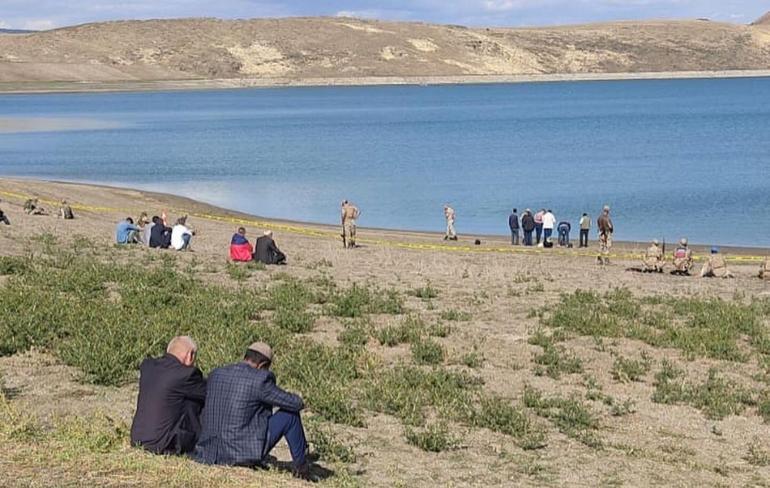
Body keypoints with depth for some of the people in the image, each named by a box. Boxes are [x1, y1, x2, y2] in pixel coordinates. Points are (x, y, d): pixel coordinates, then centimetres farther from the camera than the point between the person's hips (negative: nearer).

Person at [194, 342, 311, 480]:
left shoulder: (215, 374, 6)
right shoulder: (260, 379, -14)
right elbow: (295, 404, -6)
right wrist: (299, 402, 20)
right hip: (245, 452, -7)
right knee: (290, 414, 9)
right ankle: (301, 468, 23)